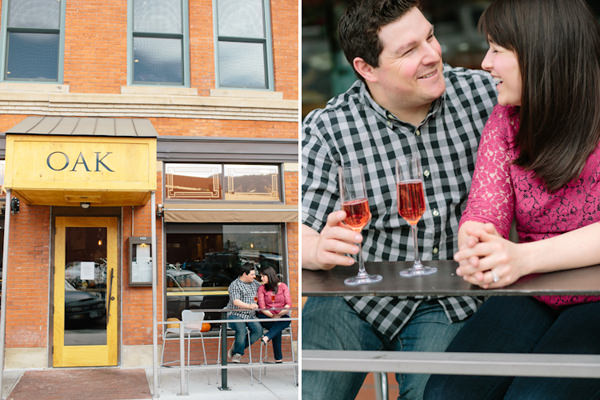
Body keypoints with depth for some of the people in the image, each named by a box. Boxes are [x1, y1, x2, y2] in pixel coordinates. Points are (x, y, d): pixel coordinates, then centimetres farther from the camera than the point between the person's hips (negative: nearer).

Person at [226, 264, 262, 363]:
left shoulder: (254, 283, 17)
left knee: (258, 330, -22)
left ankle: (235, 349, -11)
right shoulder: (234, 285, -5)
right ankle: (237, 354, -15)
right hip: (236, 315, -6)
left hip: (250, 316, 6)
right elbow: (236, 302, -20)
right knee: (241, 330, -35)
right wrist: (249, 306, -35)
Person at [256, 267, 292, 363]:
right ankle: (278, 358, -33)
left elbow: (288, 304, -3)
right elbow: (262, 307, -2)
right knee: (278, 330, -32)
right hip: (267, 316, 0)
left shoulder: (283, 286, 6)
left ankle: (267, 337, -50)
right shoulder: (261, 288, 7)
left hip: (282, 316, 0)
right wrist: (272, 316, -14)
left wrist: (279, 315, -15)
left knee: (286, 320, -36)